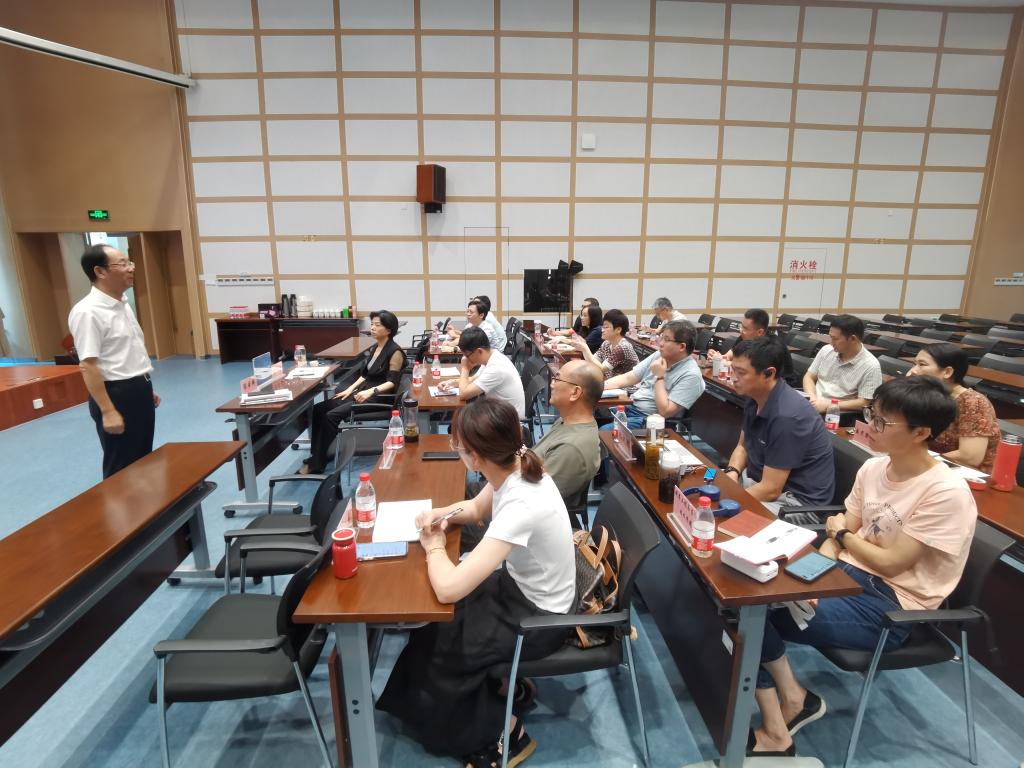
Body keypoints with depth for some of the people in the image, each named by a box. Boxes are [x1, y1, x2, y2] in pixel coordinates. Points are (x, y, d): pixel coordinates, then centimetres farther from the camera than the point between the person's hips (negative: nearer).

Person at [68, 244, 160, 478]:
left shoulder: (123, 304, 10)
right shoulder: (87, 312, -19)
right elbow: (88, 366, -22)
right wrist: (108, 411, -23)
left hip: (139, 390, 9)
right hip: (116, 393, -9)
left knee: (143, 459, 19)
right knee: (121, 466, 5)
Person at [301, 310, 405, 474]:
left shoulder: (395, 352, -11)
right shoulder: (374, 348, 15)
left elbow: (391, 382, -16)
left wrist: (371, 391, -28)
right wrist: (350, 388, 5)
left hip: (379, 397, -9)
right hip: (363, 391, 9)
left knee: (332, 415, -23)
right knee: (318, 409, -7)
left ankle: (317, 464, -13)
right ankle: (316, 457, -5)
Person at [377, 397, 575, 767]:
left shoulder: (521, 506, -37)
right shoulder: (517, 464, -13)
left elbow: (448, 588, -38)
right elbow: (476, 508, 9)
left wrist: (434, 545, -18)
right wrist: (442, 514, -11)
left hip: (538, 615, -7)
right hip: (521, 584, 7)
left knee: (433, 645, 5)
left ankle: (500, 732, 22)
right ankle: (497, 681, 31)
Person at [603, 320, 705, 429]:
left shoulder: (691, 375, -17)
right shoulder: (659, 356, 6)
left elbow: (665, 411, -22)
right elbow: (628, 378, 7)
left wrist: (659, 377, -19)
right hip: (630, 407, 7)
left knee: (604, 431, -25)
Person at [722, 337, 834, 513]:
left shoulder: (786, 416, -29)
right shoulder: (755, 398, -2)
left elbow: (770, 490, -26)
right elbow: (743, 446, 12)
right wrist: (731, 473, -7)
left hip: (796, 499, -8)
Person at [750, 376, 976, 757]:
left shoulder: (947, 493, -19)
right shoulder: (872, 468, 3)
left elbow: (890, 563, -18)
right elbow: (840, 537, 5)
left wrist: (842, 532, -1)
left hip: (891, 605, -7)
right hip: (847, 574, 7)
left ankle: (792, 699, 5)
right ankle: (775, 728, -5)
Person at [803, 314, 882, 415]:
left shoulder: (870, 366, -7)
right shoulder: (826, 350, 7)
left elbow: (864, 403, -10)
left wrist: (828, 405, -17)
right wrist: (812, 398, -8)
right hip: (813, 404, 5)